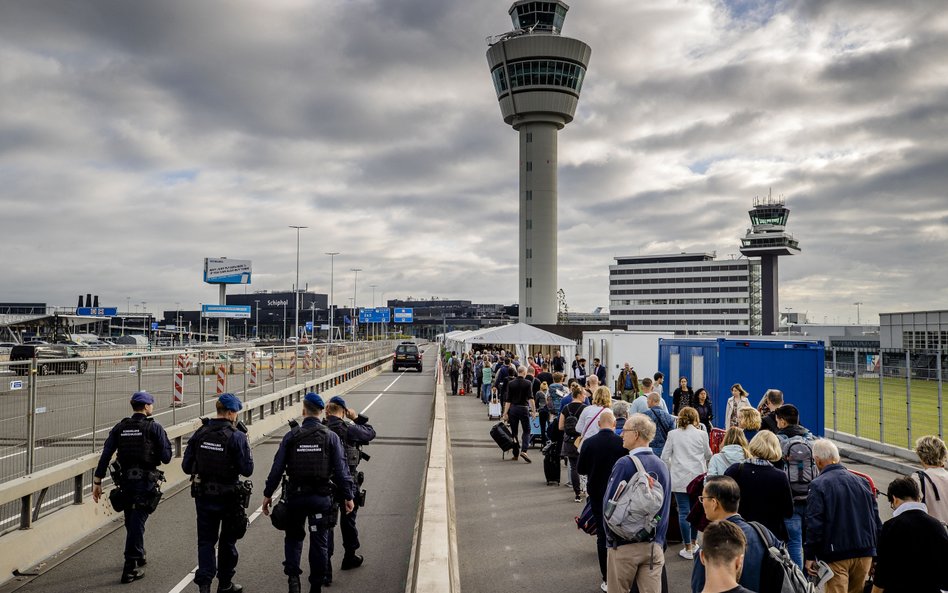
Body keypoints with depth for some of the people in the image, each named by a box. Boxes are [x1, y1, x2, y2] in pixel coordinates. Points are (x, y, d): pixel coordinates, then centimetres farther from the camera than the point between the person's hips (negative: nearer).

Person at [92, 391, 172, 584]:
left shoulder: (119, 428, 4)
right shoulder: (154, 428, -8)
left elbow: (105, 456, 0)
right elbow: (166, 457, -9)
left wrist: (97, 482, 4)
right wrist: (166, 443, 10)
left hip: (125, 481, 5)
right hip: (146, 482, -5)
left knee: (131, 522, 20)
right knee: (137, 522, -1)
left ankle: (138, 556, 38)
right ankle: (131, 567, -2)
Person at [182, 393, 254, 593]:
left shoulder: (199, 434, -2)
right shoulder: (236, 436, -15)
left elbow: (186, 466, 1)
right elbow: (247, 470, -13)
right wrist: (245, 445, -2)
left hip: (203, 495, 3)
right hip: (229, 497, -3)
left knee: (206, 540, 12)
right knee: (227, 541, 14)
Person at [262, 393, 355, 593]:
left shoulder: (291, 436, -3)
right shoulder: (330, 437, -4)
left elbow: (277, 468, -2)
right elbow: (341, 469, -6)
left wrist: (268, 494, 6)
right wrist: (348, 496, 1)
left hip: (295, 495, 1)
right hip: (322, 496, 0)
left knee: (293, 537, 19)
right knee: (319, 542, 10)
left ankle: (292, 576, 2)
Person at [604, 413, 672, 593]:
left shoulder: (625, 464, -14)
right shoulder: (662, 466, 2)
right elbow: (666, 508, 8)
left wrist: (610, 536, 2)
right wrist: (659, 540, 15)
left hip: (624, 544, -4)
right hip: (654, 545, 4)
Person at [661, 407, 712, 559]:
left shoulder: (673, 434, -2)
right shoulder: (701, 434, -2)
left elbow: (664, 457, -1)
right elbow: (708, 455, 12)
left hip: (679, 478, -1)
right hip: (697, 477, 1)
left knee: (684, 512, 1)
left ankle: (688, 549, 4)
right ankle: (693, 543, 27)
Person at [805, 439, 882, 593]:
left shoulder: (818, 485, -11)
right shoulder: (861, 481, 9)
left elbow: (814, 524, -14)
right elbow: (876, 519, 12)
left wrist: (809, 556, -6)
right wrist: (875, 550, 20)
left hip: (836, 556, -6)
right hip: (864, 552, 6)